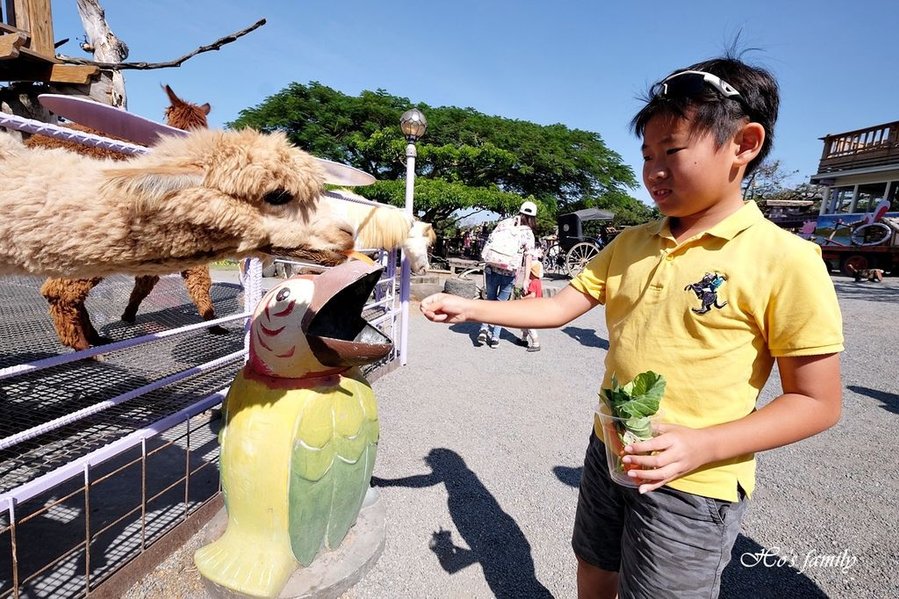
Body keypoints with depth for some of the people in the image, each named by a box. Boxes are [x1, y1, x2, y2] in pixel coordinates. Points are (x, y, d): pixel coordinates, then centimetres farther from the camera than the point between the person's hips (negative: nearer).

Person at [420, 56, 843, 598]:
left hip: (693, 485, -5)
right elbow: (557, 308, 0)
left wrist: (703, 444, -24)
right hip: (609, 454, 5)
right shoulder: (630, 244, 0)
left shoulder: (785, 260, -16)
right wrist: (469, 308, -7)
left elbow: (817, 403, -12)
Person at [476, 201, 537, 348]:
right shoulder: (528, 233, 0)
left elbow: (489, 242, 6)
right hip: (509, 273, -2)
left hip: (492, 268, 2)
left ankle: (484, 329, 6)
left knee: (490, 300, 19)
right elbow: (528, 257, -5)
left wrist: (488, 261, 15)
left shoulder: (504, 223, 6)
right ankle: (495, 337, 12)